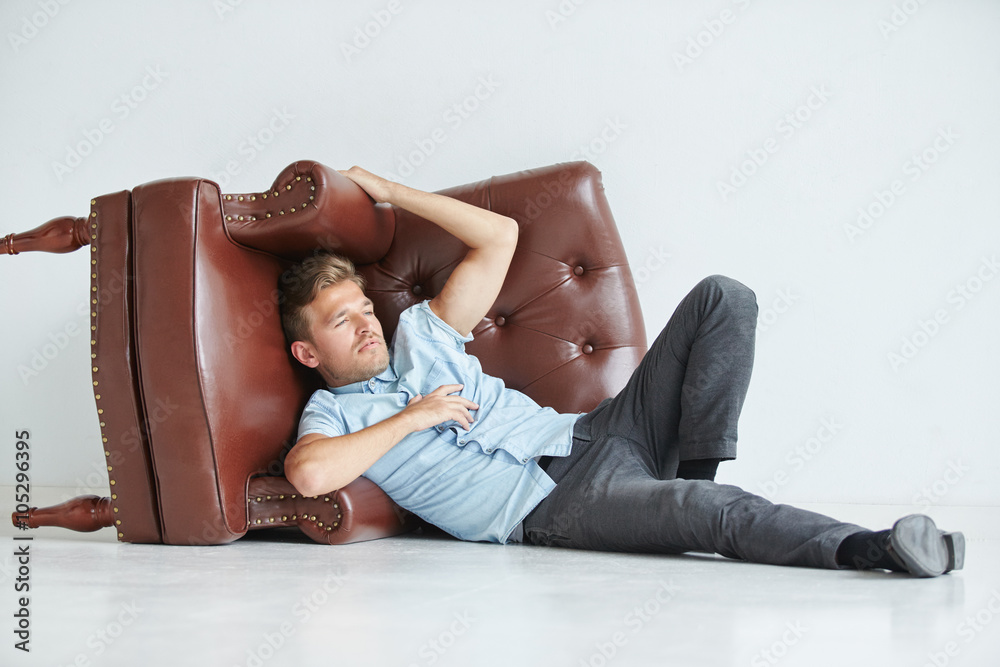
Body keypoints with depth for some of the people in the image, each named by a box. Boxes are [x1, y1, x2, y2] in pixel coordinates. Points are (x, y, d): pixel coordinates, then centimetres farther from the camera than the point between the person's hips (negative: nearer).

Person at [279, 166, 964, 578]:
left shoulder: (418, 334, 23)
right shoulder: (332, 413, 7)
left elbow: (499, 235, 22)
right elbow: (308, 474, -21)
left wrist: (391, 190, 23)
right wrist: (412, 417, -11)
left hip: (590, 433, 7)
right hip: (554, 504, -7)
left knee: (722, 298, -5)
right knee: (715, 515, -37)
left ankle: (691, 475, -12)